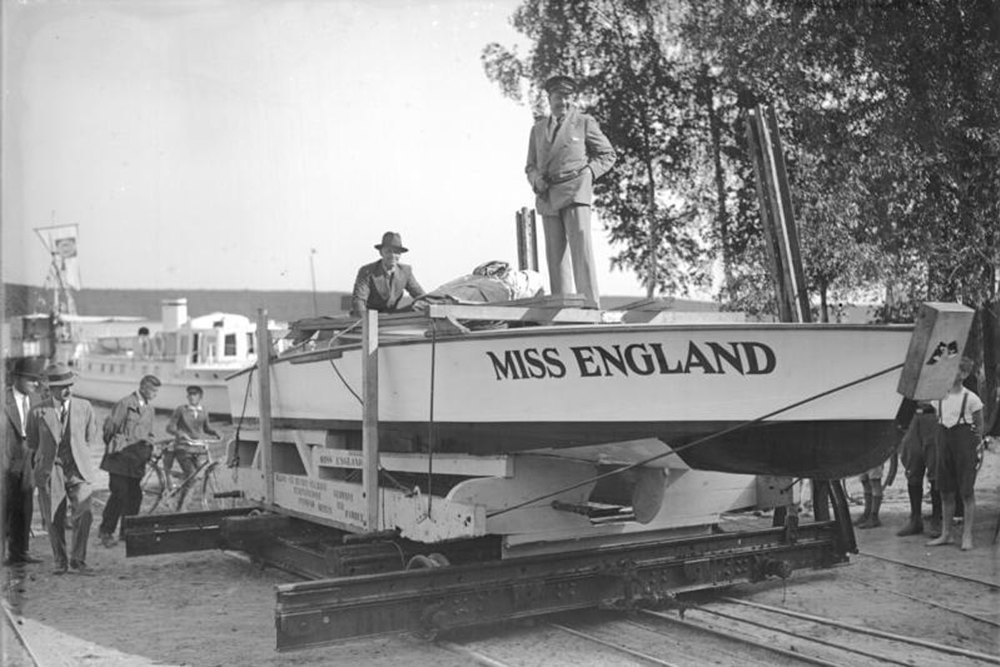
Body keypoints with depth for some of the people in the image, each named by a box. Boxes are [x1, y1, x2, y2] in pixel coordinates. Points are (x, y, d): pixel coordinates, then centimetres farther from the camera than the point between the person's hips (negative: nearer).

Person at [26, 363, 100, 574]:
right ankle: (60, 562, 20)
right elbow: (32, 444, 13)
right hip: (49, 471, 0)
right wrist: (43, 461, 13)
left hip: (78, 470, 0)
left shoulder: (84, 408, 1)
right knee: (54, 520, 4)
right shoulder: (38, 412, -2)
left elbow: (91, 439, 16)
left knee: (83, 515, -14)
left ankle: (78, 559, 1)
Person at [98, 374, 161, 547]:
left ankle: (127, 531, 15)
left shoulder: (150, 408, 15)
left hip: (137, 460, 7)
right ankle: (105, 531, 1)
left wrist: (148, 449, 13)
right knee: (119, 494, -10)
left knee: (135, 495, 5)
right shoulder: (125, 404, -10)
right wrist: (112, 446, 1)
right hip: (122, 456, -7)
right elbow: (109, 426, -7)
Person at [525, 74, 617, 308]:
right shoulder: (537, 129, 19)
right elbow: (530, 166, 23)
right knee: (555, 253, -1)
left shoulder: (585, 123, 9)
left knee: (580, 248, -13)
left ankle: (590, 305, -14)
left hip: (575, 191, -4)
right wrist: (537, 180, 1)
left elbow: (608, 155, 13)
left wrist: (588, 173, -3)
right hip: (547, 196, 4)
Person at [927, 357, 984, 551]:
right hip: (944, 440, 5)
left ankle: (967, 535, 4)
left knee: (967, 491, -2)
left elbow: (979, 425, 2)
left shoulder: (971, 398, -5)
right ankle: (946, 534, 17)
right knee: (946, 492, 9)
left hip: (964, 441, -5)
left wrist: (978, 444, -6)